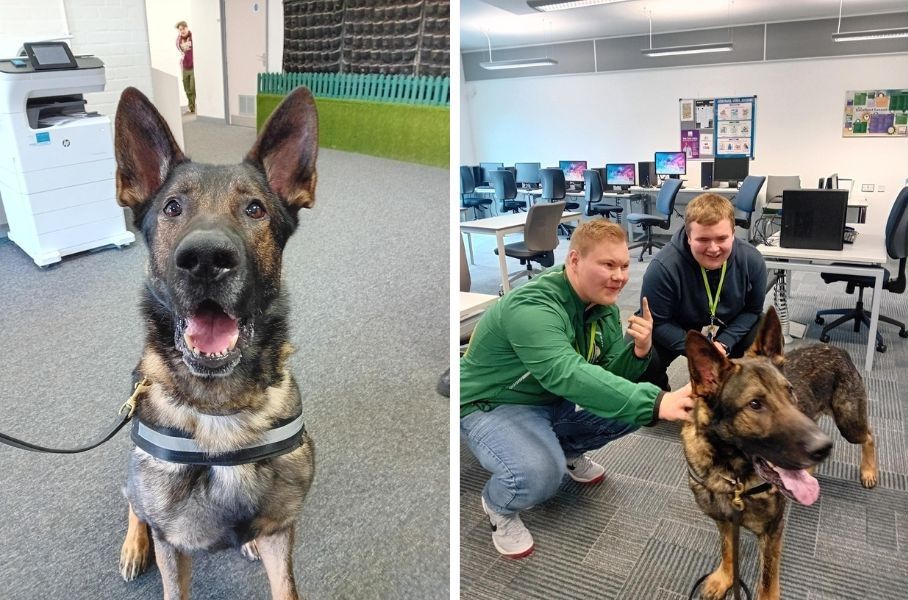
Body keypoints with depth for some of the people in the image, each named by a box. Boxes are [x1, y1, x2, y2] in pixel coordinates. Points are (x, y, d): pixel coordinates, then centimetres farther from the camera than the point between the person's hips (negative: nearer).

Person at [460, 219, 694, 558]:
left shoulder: (603, 306, -5)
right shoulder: (532, 307, -33)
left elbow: (611, 376, -3)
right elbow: (568, 375, -47)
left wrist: (639, 351, -26)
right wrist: (654, 402, -55)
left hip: (555, 399, 8)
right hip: (492, 405, -8)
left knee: (634, 406, -6)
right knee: (539, 474, -35)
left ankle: (568, 451, 20)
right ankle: (498, 505, 1)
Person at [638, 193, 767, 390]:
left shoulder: (752, 260, -20)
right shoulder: (663, 267, -33)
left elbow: (752, 310, -6)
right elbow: (658, 322, -23)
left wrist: (724, 343, -22)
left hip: (729, 330, 4)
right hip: (676, 331, -4)